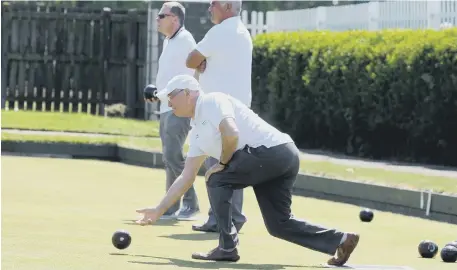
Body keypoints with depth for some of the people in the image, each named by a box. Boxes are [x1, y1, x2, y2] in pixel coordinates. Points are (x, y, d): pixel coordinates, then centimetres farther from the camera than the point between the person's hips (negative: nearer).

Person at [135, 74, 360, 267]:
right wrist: (158, 211, 26)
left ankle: (227, 248, -3)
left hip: (273, 149, -10)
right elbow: (187, 177, 27)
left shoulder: (211, 102, -3)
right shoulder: (197, 132, 24)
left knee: (217, 179, -3)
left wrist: (223, 163, -4)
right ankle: (340, 240, 6)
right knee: (278, 225, 8)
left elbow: (231, 134, -21)